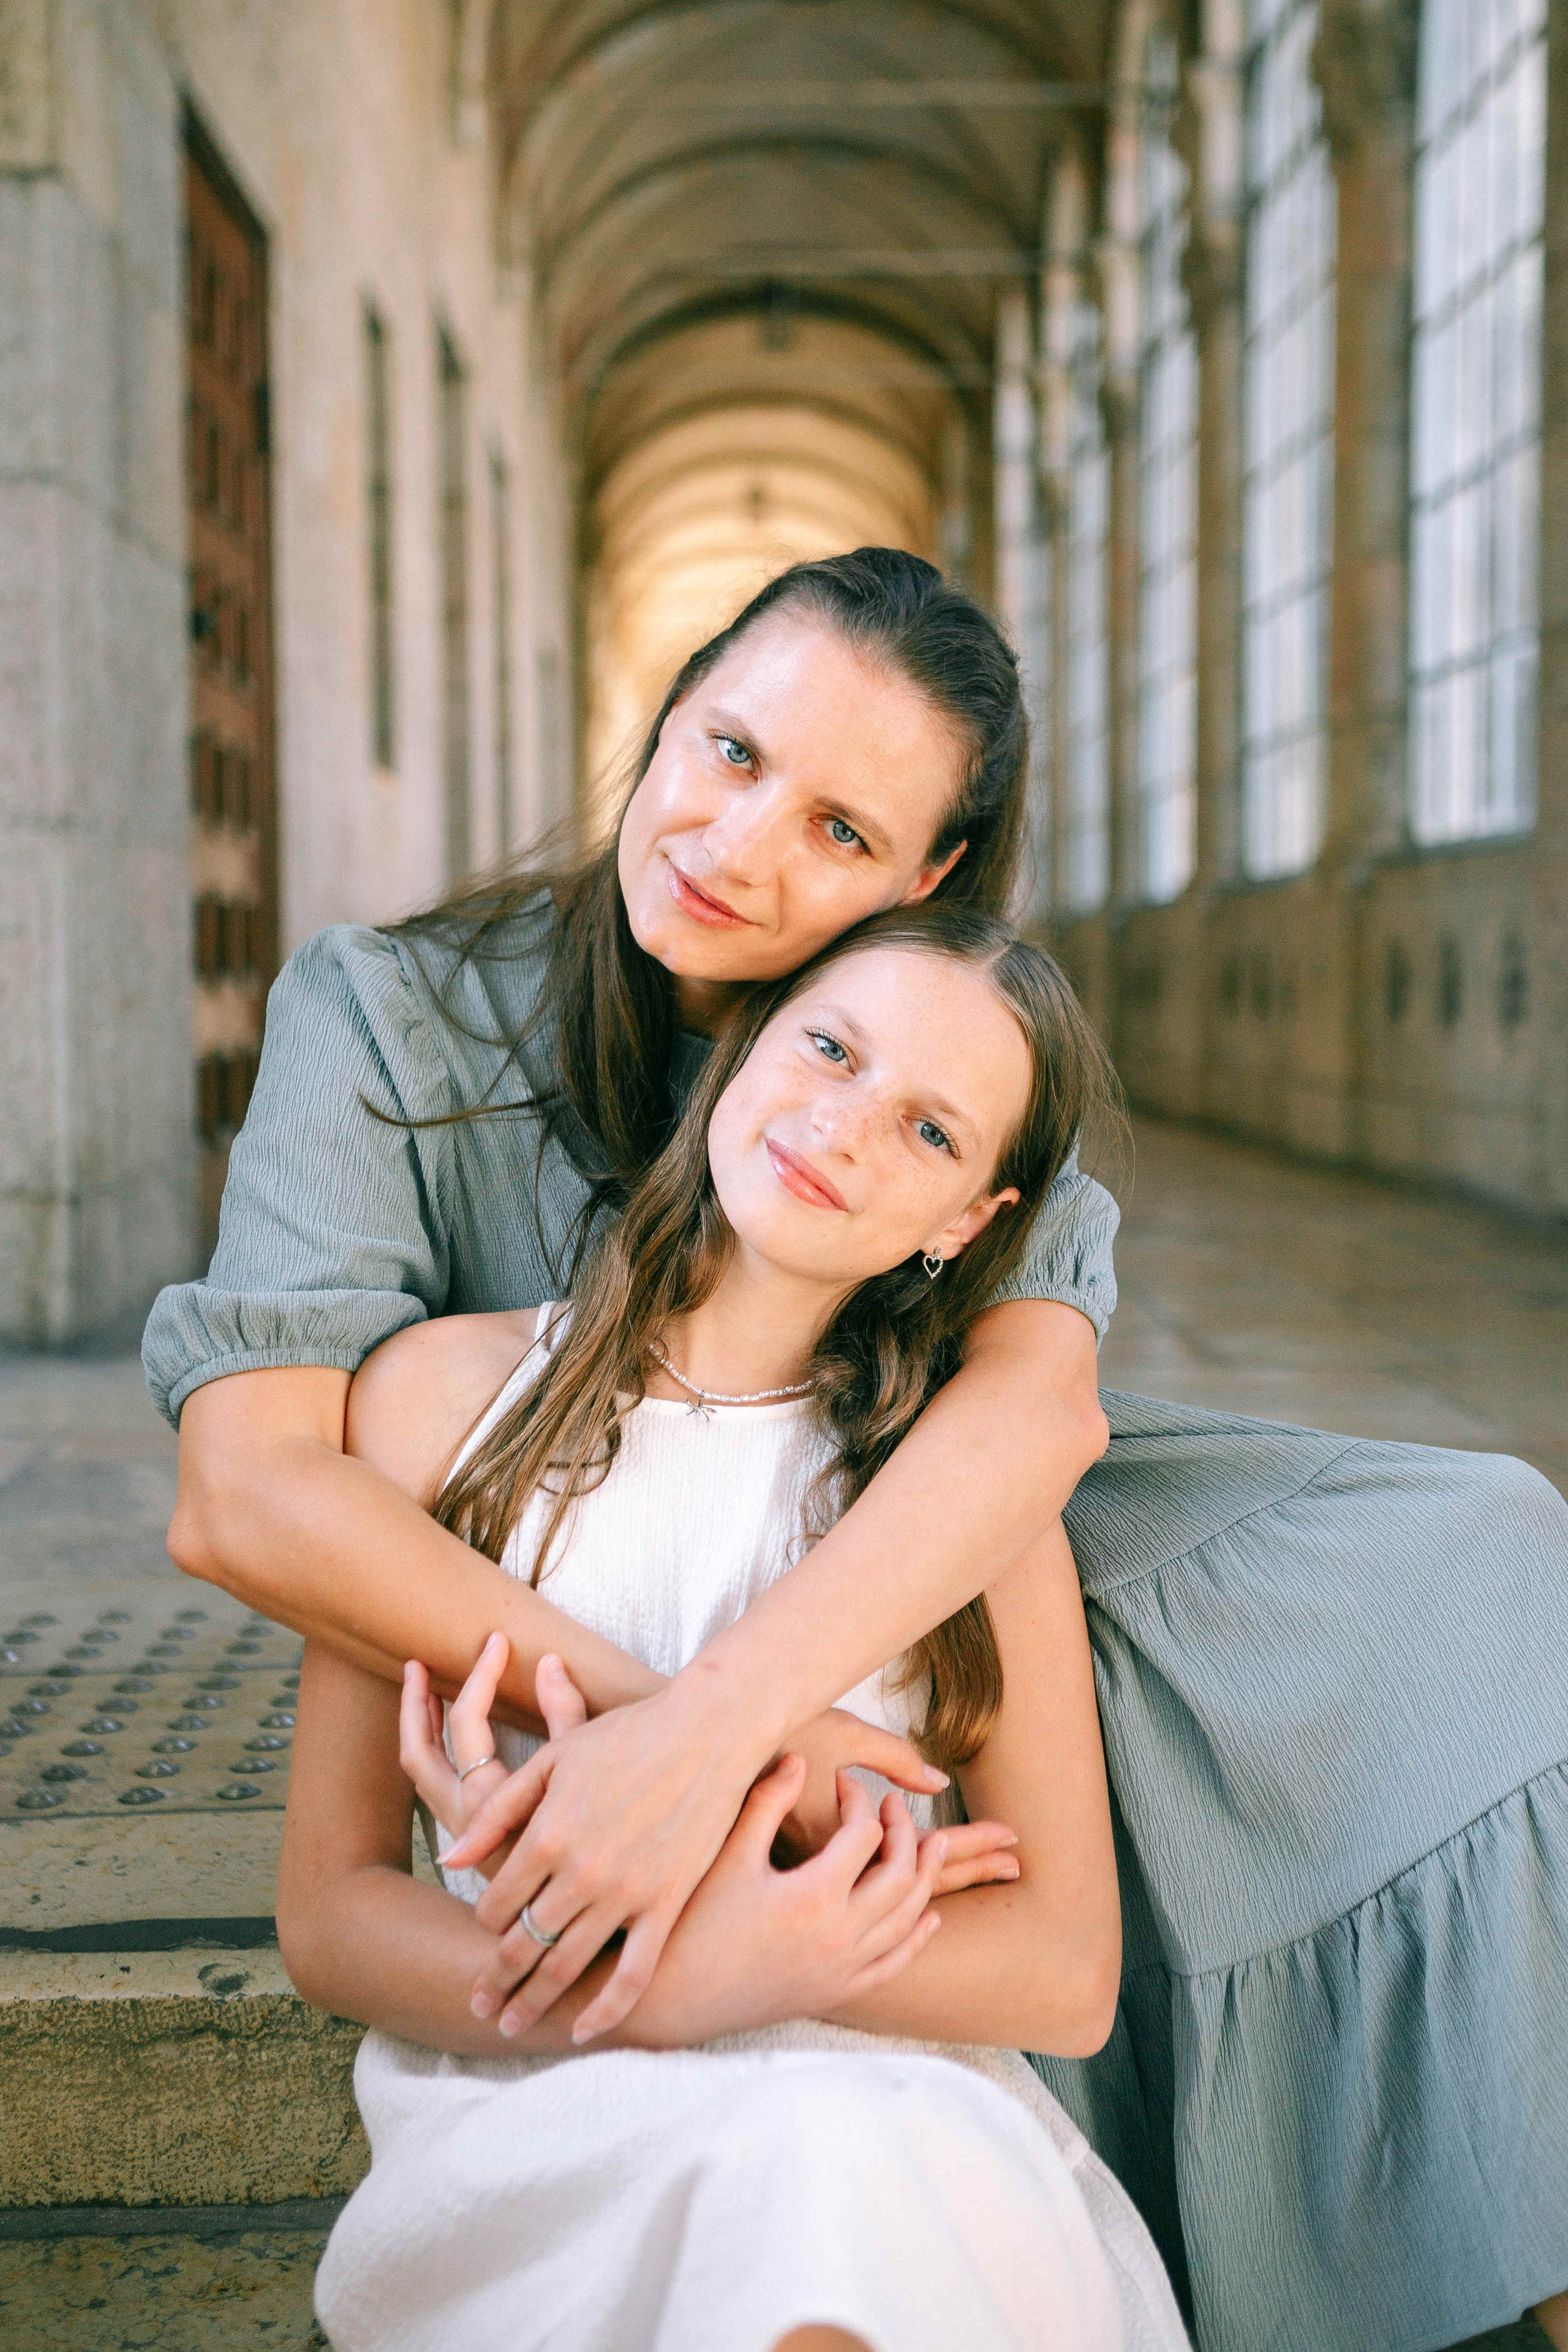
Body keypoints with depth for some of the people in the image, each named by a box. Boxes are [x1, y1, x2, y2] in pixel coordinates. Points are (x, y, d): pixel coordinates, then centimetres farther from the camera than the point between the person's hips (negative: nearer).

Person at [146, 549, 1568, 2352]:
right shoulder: (384, 1022, -13)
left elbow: (1045, 1396, -24)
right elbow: (245, 1493, -25)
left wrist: (714, 1717, -41)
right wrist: (680, 1724, -36)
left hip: (919, 1597, 4)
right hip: (563, 1698, -3)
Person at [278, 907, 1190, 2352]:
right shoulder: (444, 1394, 5)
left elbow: (1067, 1974, 1)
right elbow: (330, 1917, 4)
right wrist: (689, 1980, -16)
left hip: (909, 2134, 0)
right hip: (529, 2125, 0)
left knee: (857, 2185, -36)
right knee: (796, 2162, -35)